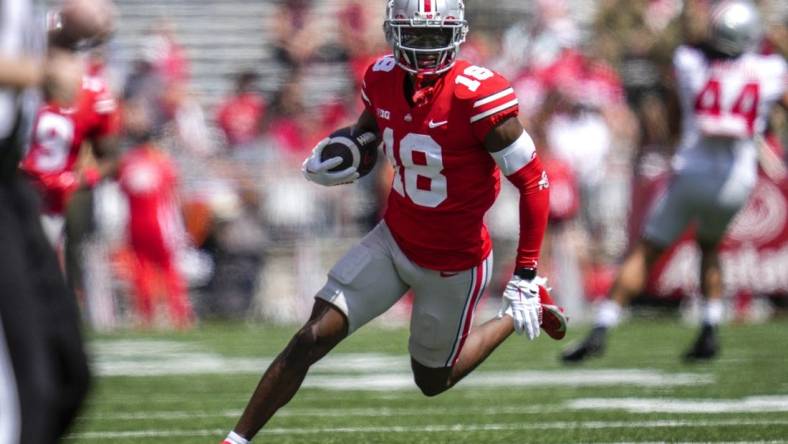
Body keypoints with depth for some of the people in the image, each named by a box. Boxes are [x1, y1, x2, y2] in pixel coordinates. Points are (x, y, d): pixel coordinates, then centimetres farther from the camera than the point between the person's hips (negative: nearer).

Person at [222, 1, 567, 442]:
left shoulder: (478, 98, -28)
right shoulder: (383, 80, -9)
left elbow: (534, 182, -21)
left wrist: (526, 276, -19)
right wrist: (338, 161, -10)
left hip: (453, 265, -4)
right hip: (395, 240, 4)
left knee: (433, 381, 15)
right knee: (312, 339, -7)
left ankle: (521, 312, 35)